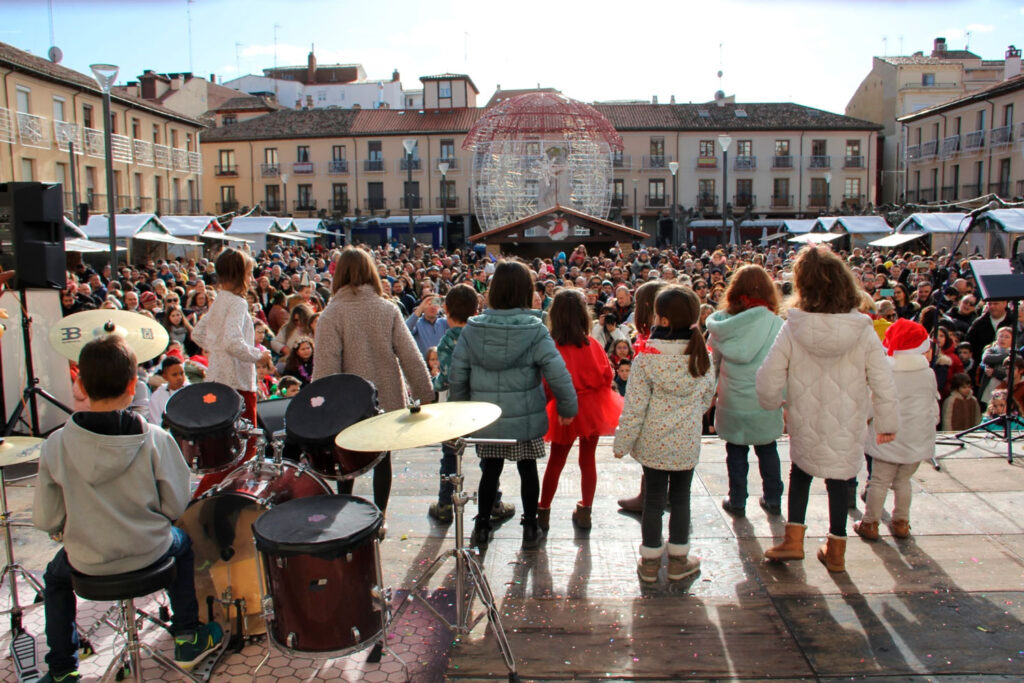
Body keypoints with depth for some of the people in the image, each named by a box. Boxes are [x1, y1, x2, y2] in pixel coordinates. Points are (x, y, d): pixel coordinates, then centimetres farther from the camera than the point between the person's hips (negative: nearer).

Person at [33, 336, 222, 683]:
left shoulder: (56, 445, -18)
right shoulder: (155, 440, -21)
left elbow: (46, 520, -10)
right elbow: (175, 506, -11)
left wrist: (66, 530, 13)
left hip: (88, 560, 1)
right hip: (150, 552, -1)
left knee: (55, 576, 35)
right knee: (181, 543, 33)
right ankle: (187, 639, 35)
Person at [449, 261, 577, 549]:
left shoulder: (472, 329, -6)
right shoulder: (534, 331, -13)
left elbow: (456, 376, -2)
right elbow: (558, 374, -15)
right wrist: (568, 408, -1)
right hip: (526, 419, -2)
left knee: (490, 470, 16)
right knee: (527, 469, 14)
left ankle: (481, 528, 24)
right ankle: (530, 528, 26)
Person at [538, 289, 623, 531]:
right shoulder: (593, 344, -10)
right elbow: (607, 377, -1)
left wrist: (542, 405, 2)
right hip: (593, 409, 2)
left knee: (556, 461, 12)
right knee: (588, 460, 14)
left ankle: (543, 512, 18)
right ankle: (585, 512, 24)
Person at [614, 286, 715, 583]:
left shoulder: (647, 358, -19)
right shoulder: (702, 355, -8)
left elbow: (634, 407, -16)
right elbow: (707, 396, 6)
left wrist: (622, 443, -5)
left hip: (653, 441, -2)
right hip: (687, 442, 2)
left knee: (653, 497, 11)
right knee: (680, 497, 15)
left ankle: (650, 561, 22)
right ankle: (679, 560, 27)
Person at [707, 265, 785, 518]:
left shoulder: (722, 322, -8)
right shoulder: (775, 324, -13)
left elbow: (715, 362, 4)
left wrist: (715, 392, 18)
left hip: (731, 404, 0)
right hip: (765, 403, 0)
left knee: (736, 452, 15)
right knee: (768, 451, 18)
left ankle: (737, 502, 23)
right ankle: (773, 500, 29)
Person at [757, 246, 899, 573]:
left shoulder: (792, 329, -17)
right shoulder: (863, 330, -13)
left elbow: (768, 380, -13)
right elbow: (883, 381, -7)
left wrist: (773, 403, 9)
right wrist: (887, 423, 6)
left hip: (805, 426, 0)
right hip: (848, 429, 1)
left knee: (800, 472, 24)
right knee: (839, 480, 18)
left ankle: (793, 539, 22)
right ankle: (836, 550, 30)